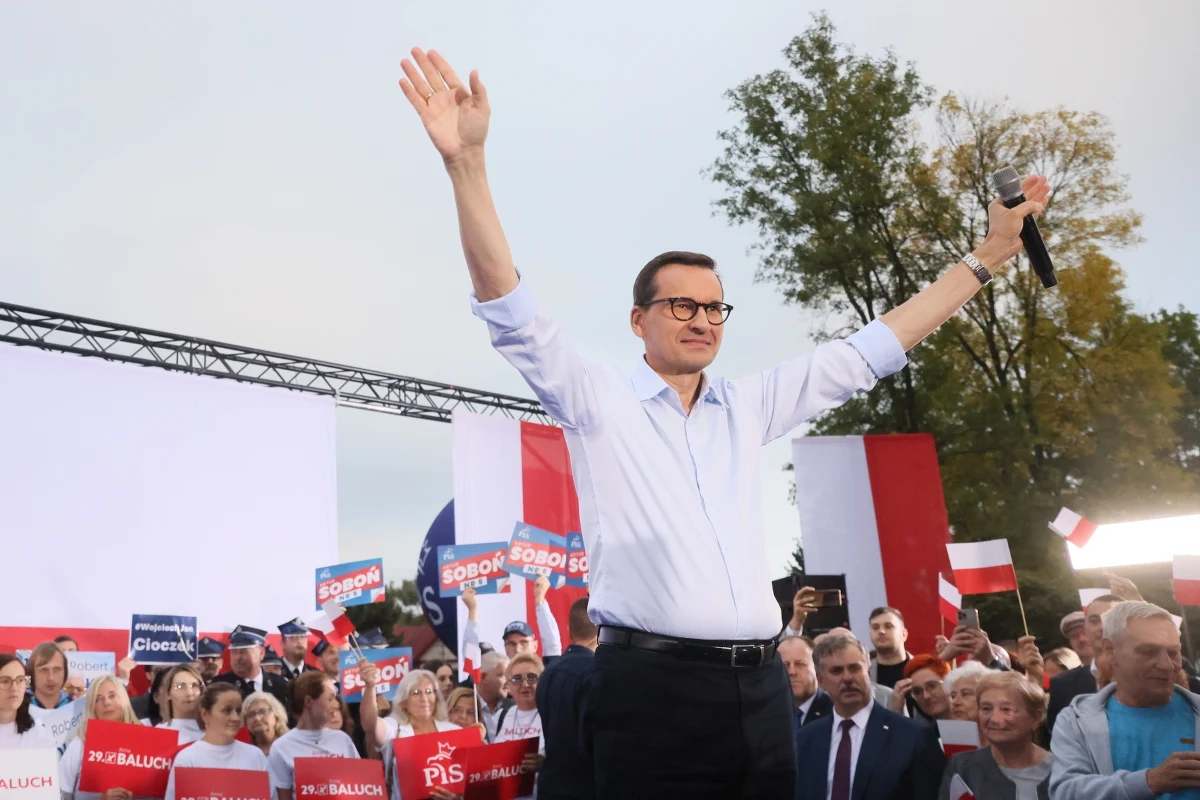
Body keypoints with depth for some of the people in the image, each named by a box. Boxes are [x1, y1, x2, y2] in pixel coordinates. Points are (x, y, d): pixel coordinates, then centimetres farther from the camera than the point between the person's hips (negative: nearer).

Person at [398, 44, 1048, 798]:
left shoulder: (748, 408, 14)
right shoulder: (598, 403, 2)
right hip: (654, 686, -5)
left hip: (761, 687, 5)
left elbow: (869, 351, 19)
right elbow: (514, 313, -9)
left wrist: (990, 254, 19)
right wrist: (468, 163, -20)